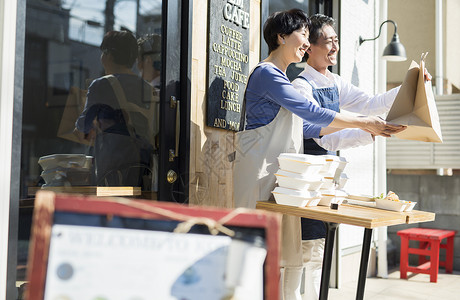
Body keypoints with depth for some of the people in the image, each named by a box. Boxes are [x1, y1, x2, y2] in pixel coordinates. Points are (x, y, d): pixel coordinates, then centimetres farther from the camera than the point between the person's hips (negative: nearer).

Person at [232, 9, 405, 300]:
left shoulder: (283, 78, 22)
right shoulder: (266, 73, -9)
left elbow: (307, 126, 20)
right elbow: (310, 111, -16)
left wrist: (364, 126, 16)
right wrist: (363, 122, -12)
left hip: (284, 173, 9)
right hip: (259, 171, -9)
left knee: (292, 247, 8)